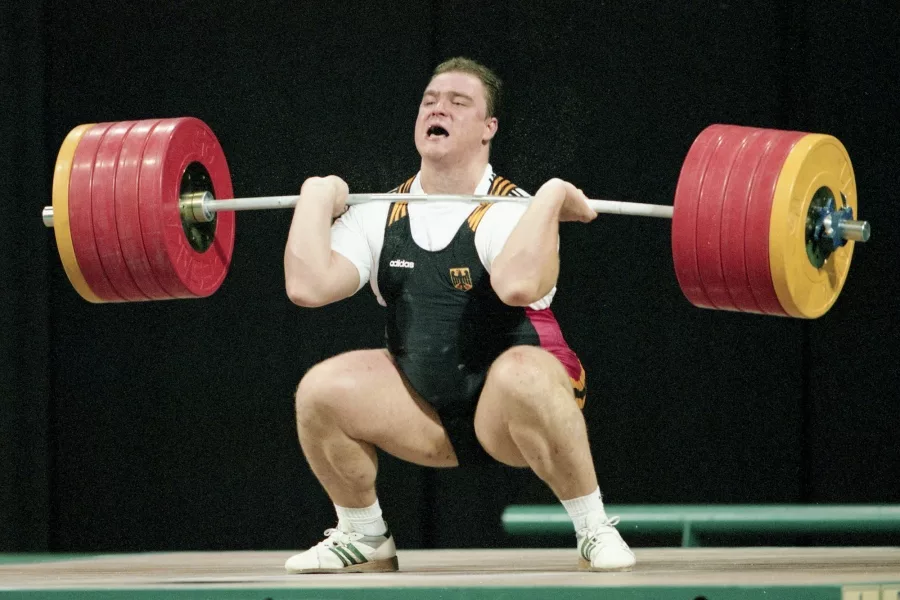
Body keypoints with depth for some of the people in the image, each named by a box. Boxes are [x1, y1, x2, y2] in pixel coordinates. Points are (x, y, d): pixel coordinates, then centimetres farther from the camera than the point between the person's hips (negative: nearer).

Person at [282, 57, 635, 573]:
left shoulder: (511, 212, -16)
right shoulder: (380, 216, 0)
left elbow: (517, 284, -40)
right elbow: (307, 285, -15)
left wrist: (552, 198, -30)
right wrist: (318, 198, -6)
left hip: (512, 412, -5)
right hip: (426, 413, 5)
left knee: (521, 377, -39)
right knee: (322, 390, -18)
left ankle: (595, 529, -19)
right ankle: (364, 539, 5)